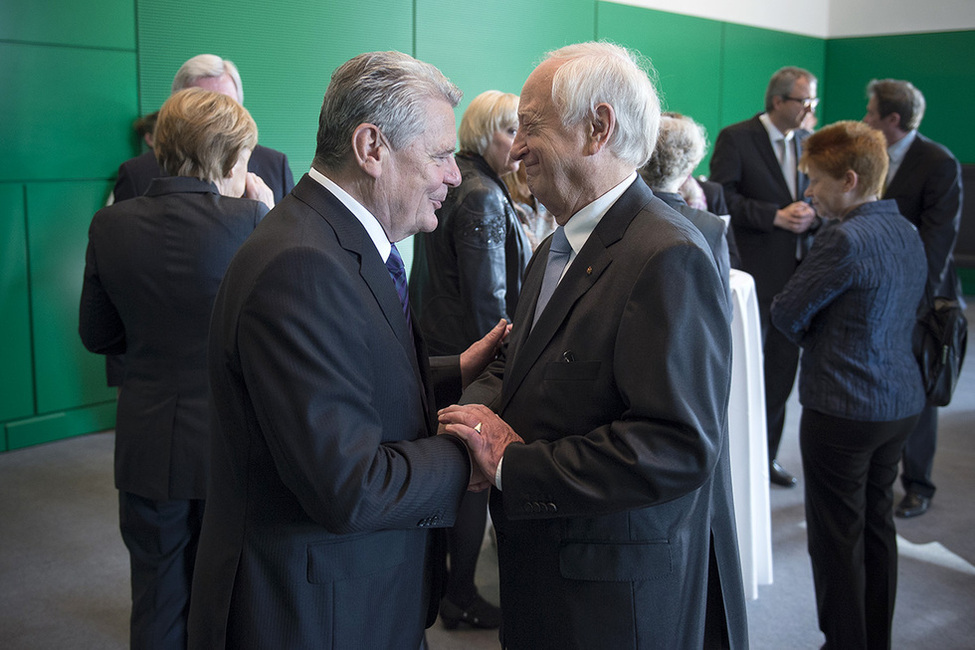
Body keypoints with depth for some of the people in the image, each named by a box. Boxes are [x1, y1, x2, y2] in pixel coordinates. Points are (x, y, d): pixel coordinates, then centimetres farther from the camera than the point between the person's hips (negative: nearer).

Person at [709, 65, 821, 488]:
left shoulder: (808, 142, 12)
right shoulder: (736, 138, -7)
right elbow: (722, 197, -14)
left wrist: (814, 214, -6)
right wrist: (775, 216, -19)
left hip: (796, 273, 6)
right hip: (753, 274, -6)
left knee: (782, 371, 13)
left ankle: (765, 457, 26)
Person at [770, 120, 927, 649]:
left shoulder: (844, 239, -20)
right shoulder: (907, 233, 8)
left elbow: (786, 314, -14)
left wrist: (812, 337, 6)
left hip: (844, 410, -9)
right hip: (901, 402, 9)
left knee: (837, 537, 3)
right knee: (877, 524, 18)